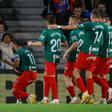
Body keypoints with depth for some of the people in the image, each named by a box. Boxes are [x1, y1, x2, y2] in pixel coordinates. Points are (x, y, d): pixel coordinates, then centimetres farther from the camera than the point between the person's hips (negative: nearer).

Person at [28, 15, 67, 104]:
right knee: (46, 77, 17)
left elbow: (40, 43, -20)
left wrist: (31, 44, -3)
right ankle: (45, 98, 20)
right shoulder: (59, 32, 6)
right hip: (57, 57, 7)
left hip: (50, 57, -7)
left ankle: (56, 99, -5)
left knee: (51, 78, -3)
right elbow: (65, 43, 13)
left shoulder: (46, 32, -12)